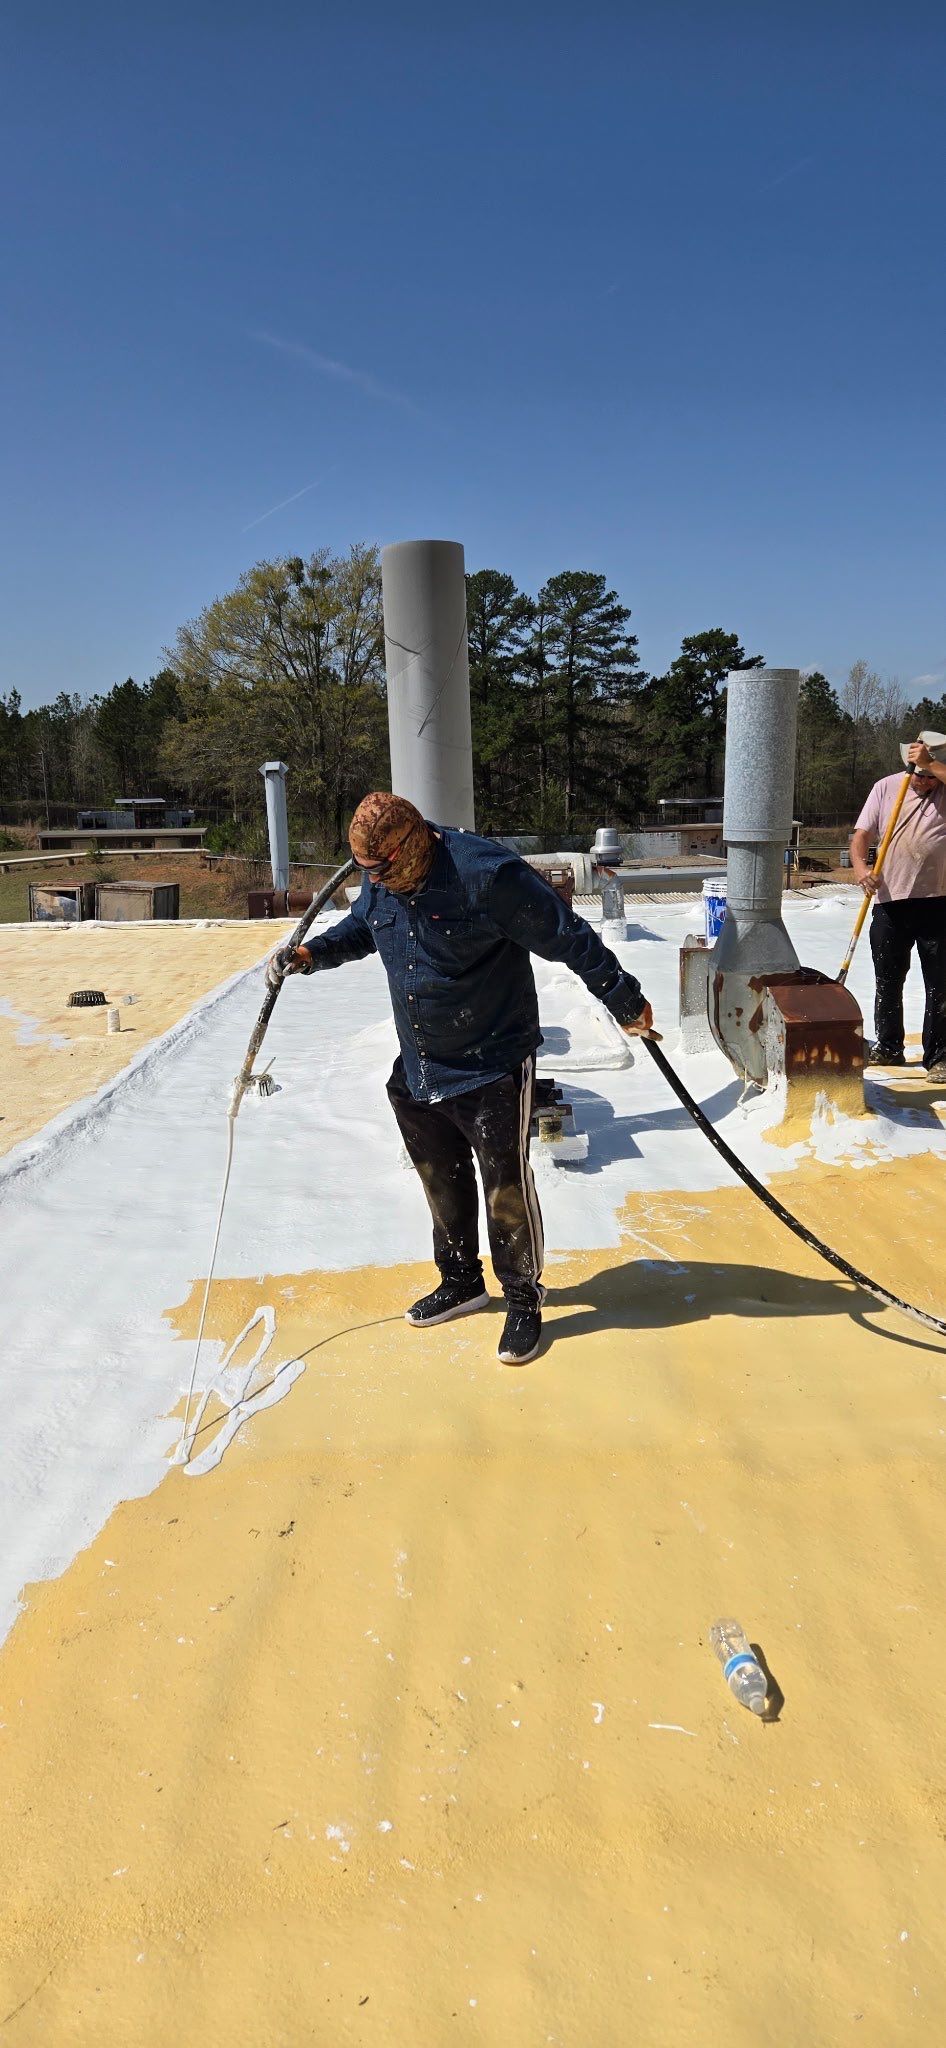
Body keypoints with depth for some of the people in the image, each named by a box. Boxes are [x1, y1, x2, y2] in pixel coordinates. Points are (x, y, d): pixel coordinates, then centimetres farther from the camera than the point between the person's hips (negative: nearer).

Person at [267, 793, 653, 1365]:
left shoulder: (487, 874, -25)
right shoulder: (380, 878, -2)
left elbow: (570, 939, -18)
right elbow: (360, 928, 20)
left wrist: (626, 1002, -12)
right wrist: (312, 953, 2)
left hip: (493, 1068, -7)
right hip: (417, 1070, 7)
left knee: (506, 1187, 1)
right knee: (441, 1183, 18)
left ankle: (524, 1301, 21)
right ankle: (461, 1283, 38)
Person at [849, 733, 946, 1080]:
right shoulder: (886, 788, 6)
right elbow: (861, 834, 1)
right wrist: (861, 868, -16)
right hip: (890, 902, 3)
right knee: (887, 981, 13)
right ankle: (889, 1048, 27)